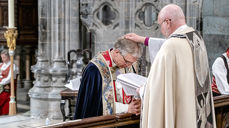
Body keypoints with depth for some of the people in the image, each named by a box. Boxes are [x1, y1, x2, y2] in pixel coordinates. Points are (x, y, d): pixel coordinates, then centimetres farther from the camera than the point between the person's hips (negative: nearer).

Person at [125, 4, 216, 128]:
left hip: (177, 116, -8)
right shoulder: (197, 38, 6)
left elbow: (157, 87, -16)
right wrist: (142, 39, 32)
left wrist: (141, 90, 5)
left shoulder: (172, 46, -19)